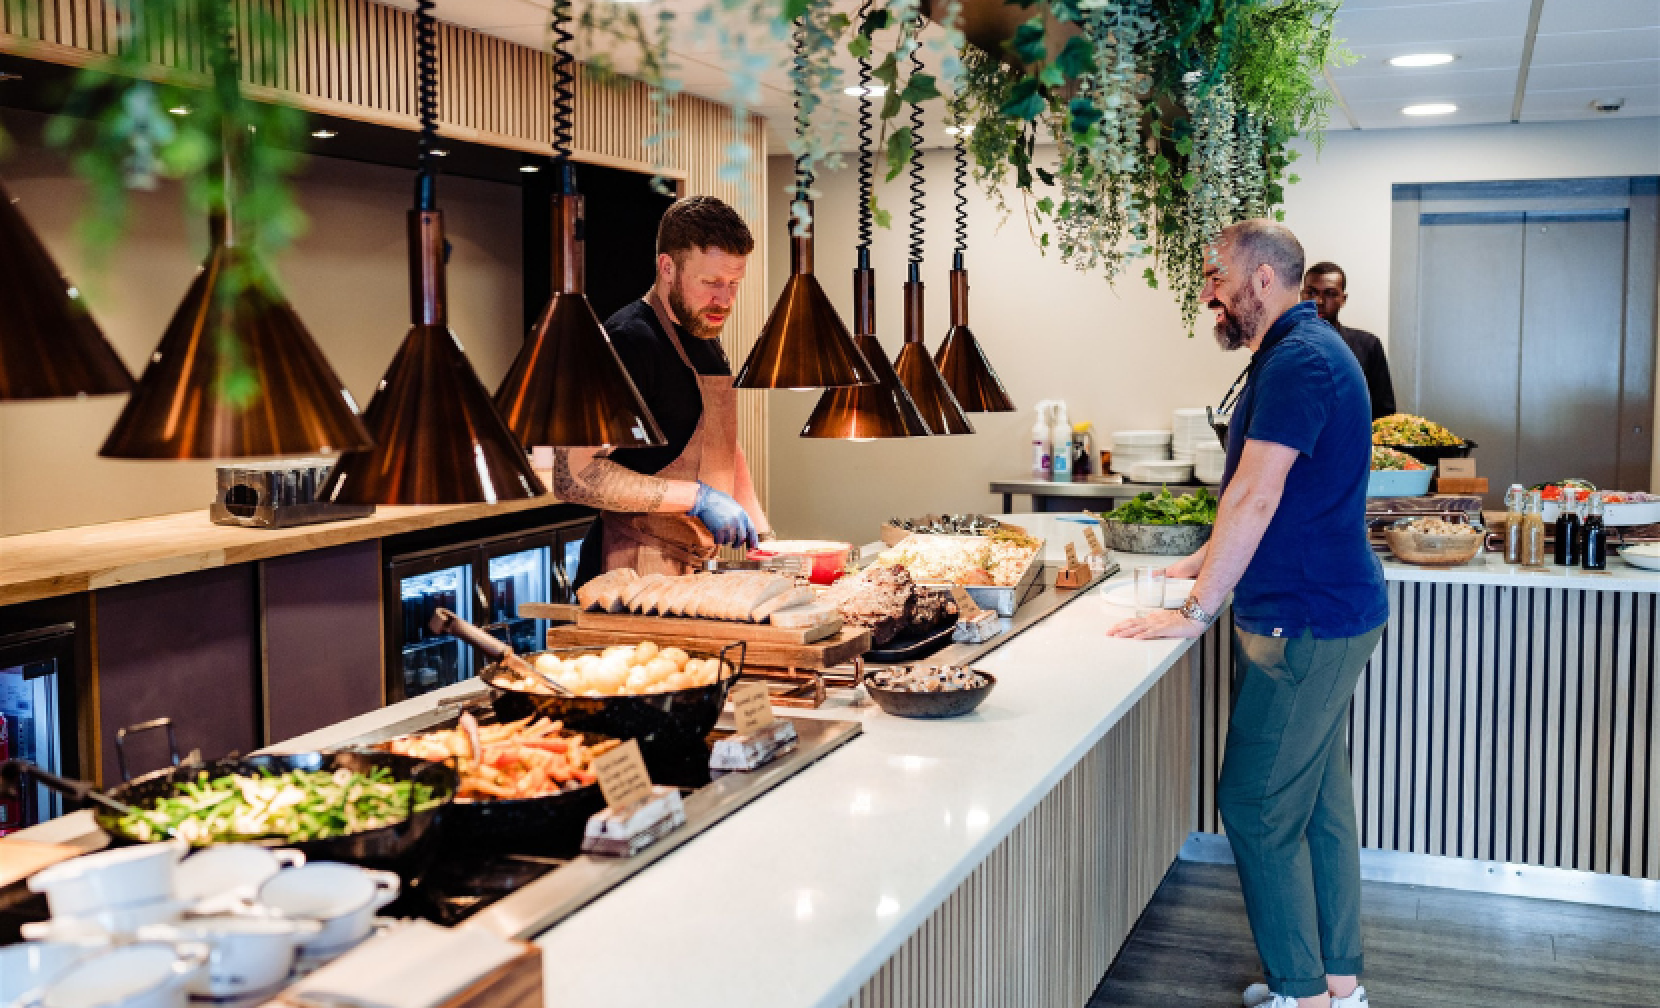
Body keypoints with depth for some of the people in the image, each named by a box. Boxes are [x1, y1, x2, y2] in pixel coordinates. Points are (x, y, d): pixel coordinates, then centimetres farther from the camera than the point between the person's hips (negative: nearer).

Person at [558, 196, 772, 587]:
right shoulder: (629, 342, -17)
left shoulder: (704, 337, 13)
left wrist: (759, 529, 12)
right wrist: (697, 497, -23)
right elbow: (573, 475, -25)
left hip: (697, 568, 9)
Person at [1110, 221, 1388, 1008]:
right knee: (1319, 799, 15)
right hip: (1327, 612, 10)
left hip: (1304, 624, -10)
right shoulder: (1304, 352, 15)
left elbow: (1254, 499, -23)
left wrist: (1197, 611, -18)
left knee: (1255, 804, -4)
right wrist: (1201, 565, 19)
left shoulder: (1298, 360, -18)